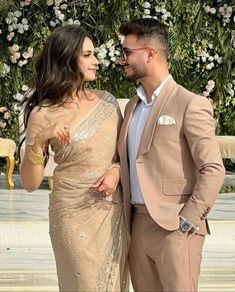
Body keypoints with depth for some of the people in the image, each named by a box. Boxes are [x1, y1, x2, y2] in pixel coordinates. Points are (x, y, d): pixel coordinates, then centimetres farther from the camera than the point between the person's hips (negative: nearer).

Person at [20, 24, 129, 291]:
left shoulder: (106, 101, 2)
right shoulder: (43, 115, -9)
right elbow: (30, 184, -7)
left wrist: (117, 170, -7)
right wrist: (38, 143, -23)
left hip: (114, 211, 4)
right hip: (76, 215, -4)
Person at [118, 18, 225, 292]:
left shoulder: (190, 105, -8)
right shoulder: (132, 106, 15)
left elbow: (213, 169, -12)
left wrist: (188, 219, -15)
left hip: (174, 226, -7)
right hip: (138, 223, 7)